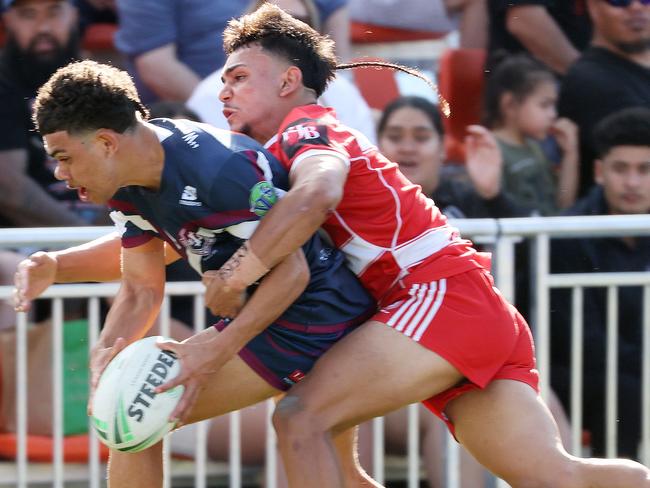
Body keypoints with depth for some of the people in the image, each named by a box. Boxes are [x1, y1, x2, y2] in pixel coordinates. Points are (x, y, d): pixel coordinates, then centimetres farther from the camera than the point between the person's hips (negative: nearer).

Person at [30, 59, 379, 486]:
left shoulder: (221, 169, -29)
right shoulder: (128, 186, 0)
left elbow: (291, 272, -24)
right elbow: (141, 290, 4)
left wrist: (215, 351, -32)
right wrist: (105, 351, -17)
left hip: (306, 320, -10)